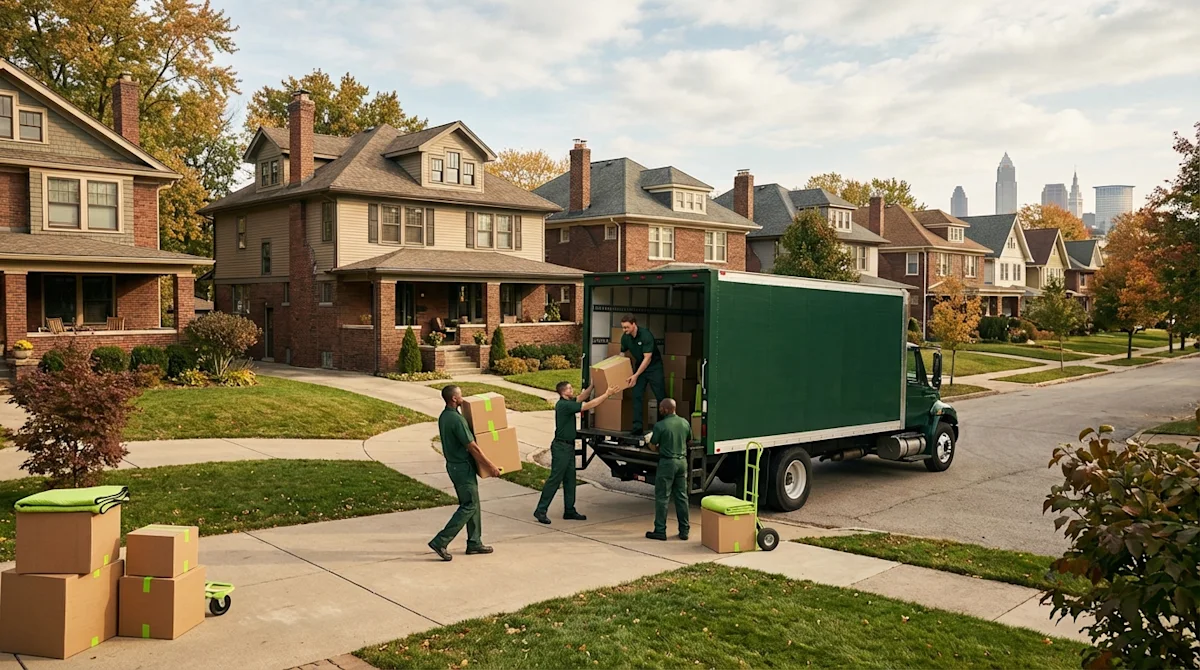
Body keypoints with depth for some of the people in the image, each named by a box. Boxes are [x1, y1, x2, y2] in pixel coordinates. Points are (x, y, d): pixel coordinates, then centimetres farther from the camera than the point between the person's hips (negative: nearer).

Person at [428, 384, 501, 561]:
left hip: (453, 465, 10)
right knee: (468, 506, -4)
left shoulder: (443, 417, 7)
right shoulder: (456, 419, -23)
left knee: (473, 505, 16)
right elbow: (472, 447, -21)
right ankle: (440, 542, -5)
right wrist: (490, 466, -14)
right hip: (463, 467, -10)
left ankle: (474, 543, 21)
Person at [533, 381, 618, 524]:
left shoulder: (567, 402, 9)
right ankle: (540, 511, -3)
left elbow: (581, 398, 17)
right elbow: (588, 405, -20)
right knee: (555, 479, -7)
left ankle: (569, 511, 18)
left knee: (570, 480, 12)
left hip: (568, 447, 10)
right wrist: (607, 395, -17)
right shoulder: (564, 405, -19)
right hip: (561, 447, -10)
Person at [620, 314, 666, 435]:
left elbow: (647, 358, -24)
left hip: (654, 367, -5)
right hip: (639, 366, 5)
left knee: (661, 396, -2)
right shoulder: (625, 337, -5)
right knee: (637, 396, -6)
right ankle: (637, 427, -7)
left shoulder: (646, 335, -25)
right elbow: (622, 354, 11)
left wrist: (636, 375, -25)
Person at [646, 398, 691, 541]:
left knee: (662, 497, 2)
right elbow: (689, 440, 17)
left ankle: (660, 530, 4)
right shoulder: (685, 423, 2)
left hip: (667, 462, -6)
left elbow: (652, 446, -7)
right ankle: (684, 530, 15)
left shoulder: (660, 426, -16)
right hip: (682, 461, 6)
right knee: (682, 497, 11)